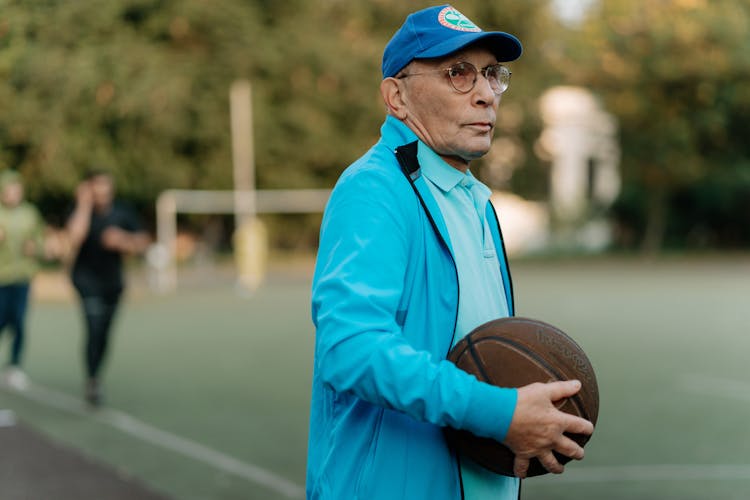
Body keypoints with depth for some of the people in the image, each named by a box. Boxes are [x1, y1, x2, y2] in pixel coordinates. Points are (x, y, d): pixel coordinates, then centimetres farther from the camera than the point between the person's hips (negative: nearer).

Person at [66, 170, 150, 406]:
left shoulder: (122, 213, 1)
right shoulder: (81, 211, -7)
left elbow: (142, 243, 3)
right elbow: (75, 238, -25)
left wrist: (123, 241, -17)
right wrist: (84, 206, -21)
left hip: (112, 280, 4)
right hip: (87, 278, -4)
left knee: (103, 333, 10)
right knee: (94, 327, -20)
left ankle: (94, 379, 26)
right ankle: (91, 381, -19)